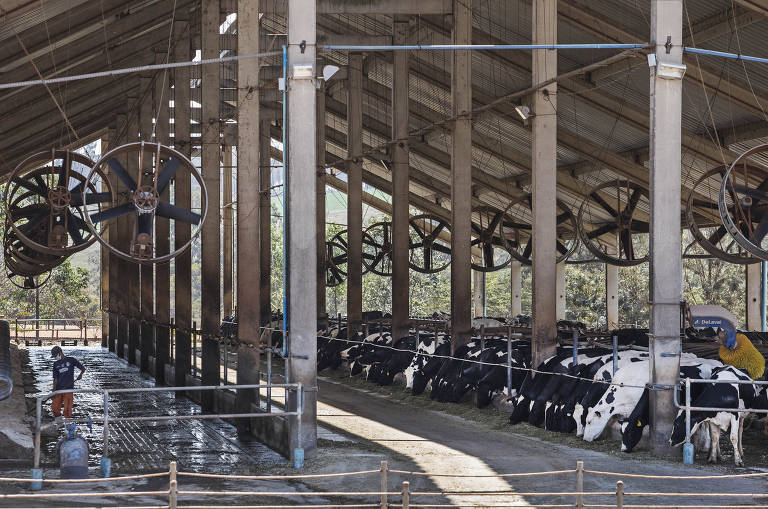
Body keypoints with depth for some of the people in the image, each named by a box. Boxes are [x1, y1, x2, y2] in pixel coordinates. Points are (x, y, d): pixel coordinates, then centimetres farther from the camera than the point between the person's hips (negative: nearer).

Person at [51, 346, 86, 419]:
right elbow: (55, 379, 10)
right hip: (59, 389, 4)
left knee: (67, 409, -11)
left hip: (68, 388, -4)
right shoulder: (56, 364, 14)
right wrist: (54, 391, 2)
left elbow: (83, 368, 9)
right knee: (55, 408, -2)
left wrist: (80, 374, -10)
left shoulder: (71, 360, 3)